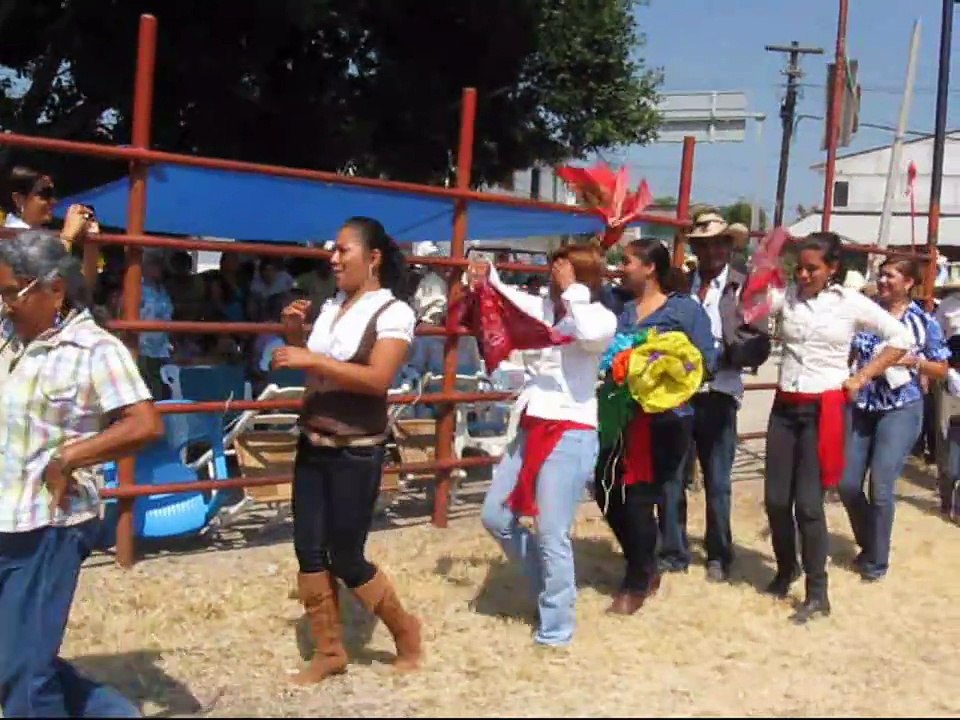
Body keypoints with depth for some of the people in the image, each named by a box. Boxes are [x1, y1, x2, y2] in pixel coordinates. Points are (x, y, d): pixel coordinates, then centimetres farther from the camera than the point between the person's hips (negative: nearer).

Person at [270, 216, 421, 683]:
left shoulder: (392, 312, -10)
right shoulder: (331, 307, 9)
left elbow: (378, 379, -23)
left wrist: (312, 360, -27)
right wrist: (294, 334, 2)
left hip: (356, 452, -7)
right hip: (313, 444, 7)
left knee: (346, 558, 0)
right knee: (309, 549, 6)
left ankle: (405, 631, 23)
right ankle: (329, 652, 20)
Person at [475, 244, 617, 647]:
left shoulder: (602, 318, -8)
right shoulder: (545, 308, 10)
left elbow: (591, 335, -33)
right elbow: (507, 301, 28)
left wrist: (572, 290, -20)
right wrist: (488, 280, 10)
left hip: (571, 435, -7)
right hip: (531, 429, 8)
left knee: (552, 536, -4)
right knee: (496, 517, 12)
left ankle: (556, 628, 11)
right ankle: (546, 580, 32)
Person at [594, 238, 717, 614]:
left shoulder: (685, 308, -4)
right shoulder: (621, 308, 11)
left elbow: (707, 360, -7)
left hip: (665, 417, -6)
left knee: (638, 497, -1)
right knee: (607, 491, 6)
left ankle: (638, 582, 20)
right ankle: (646, 566, 30)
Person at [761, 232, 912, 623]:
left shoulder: (851, 302, -3)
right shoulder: (788, 295, 3)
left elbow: (901, 338, 1)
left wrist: (860, 378, -3)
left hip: (824, 408, -4)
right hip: (785, 406, 4)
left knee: (808, 502, -6)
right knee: (775, 498, 7)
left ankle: (817, 594, 5)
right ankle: (786, 568, 33)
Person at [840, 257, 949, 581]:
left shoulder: (924, 322, -3)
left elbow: (942, 370, 2)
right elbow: (847, 354, 11)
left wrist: (913, 361, -14)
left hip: (900, 410, -4)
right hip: (861, 407, 4)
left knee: (881, 486, -6)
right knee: (847, 483, 5)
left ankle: (877, 559, 14)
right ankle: (868, 543, 31)